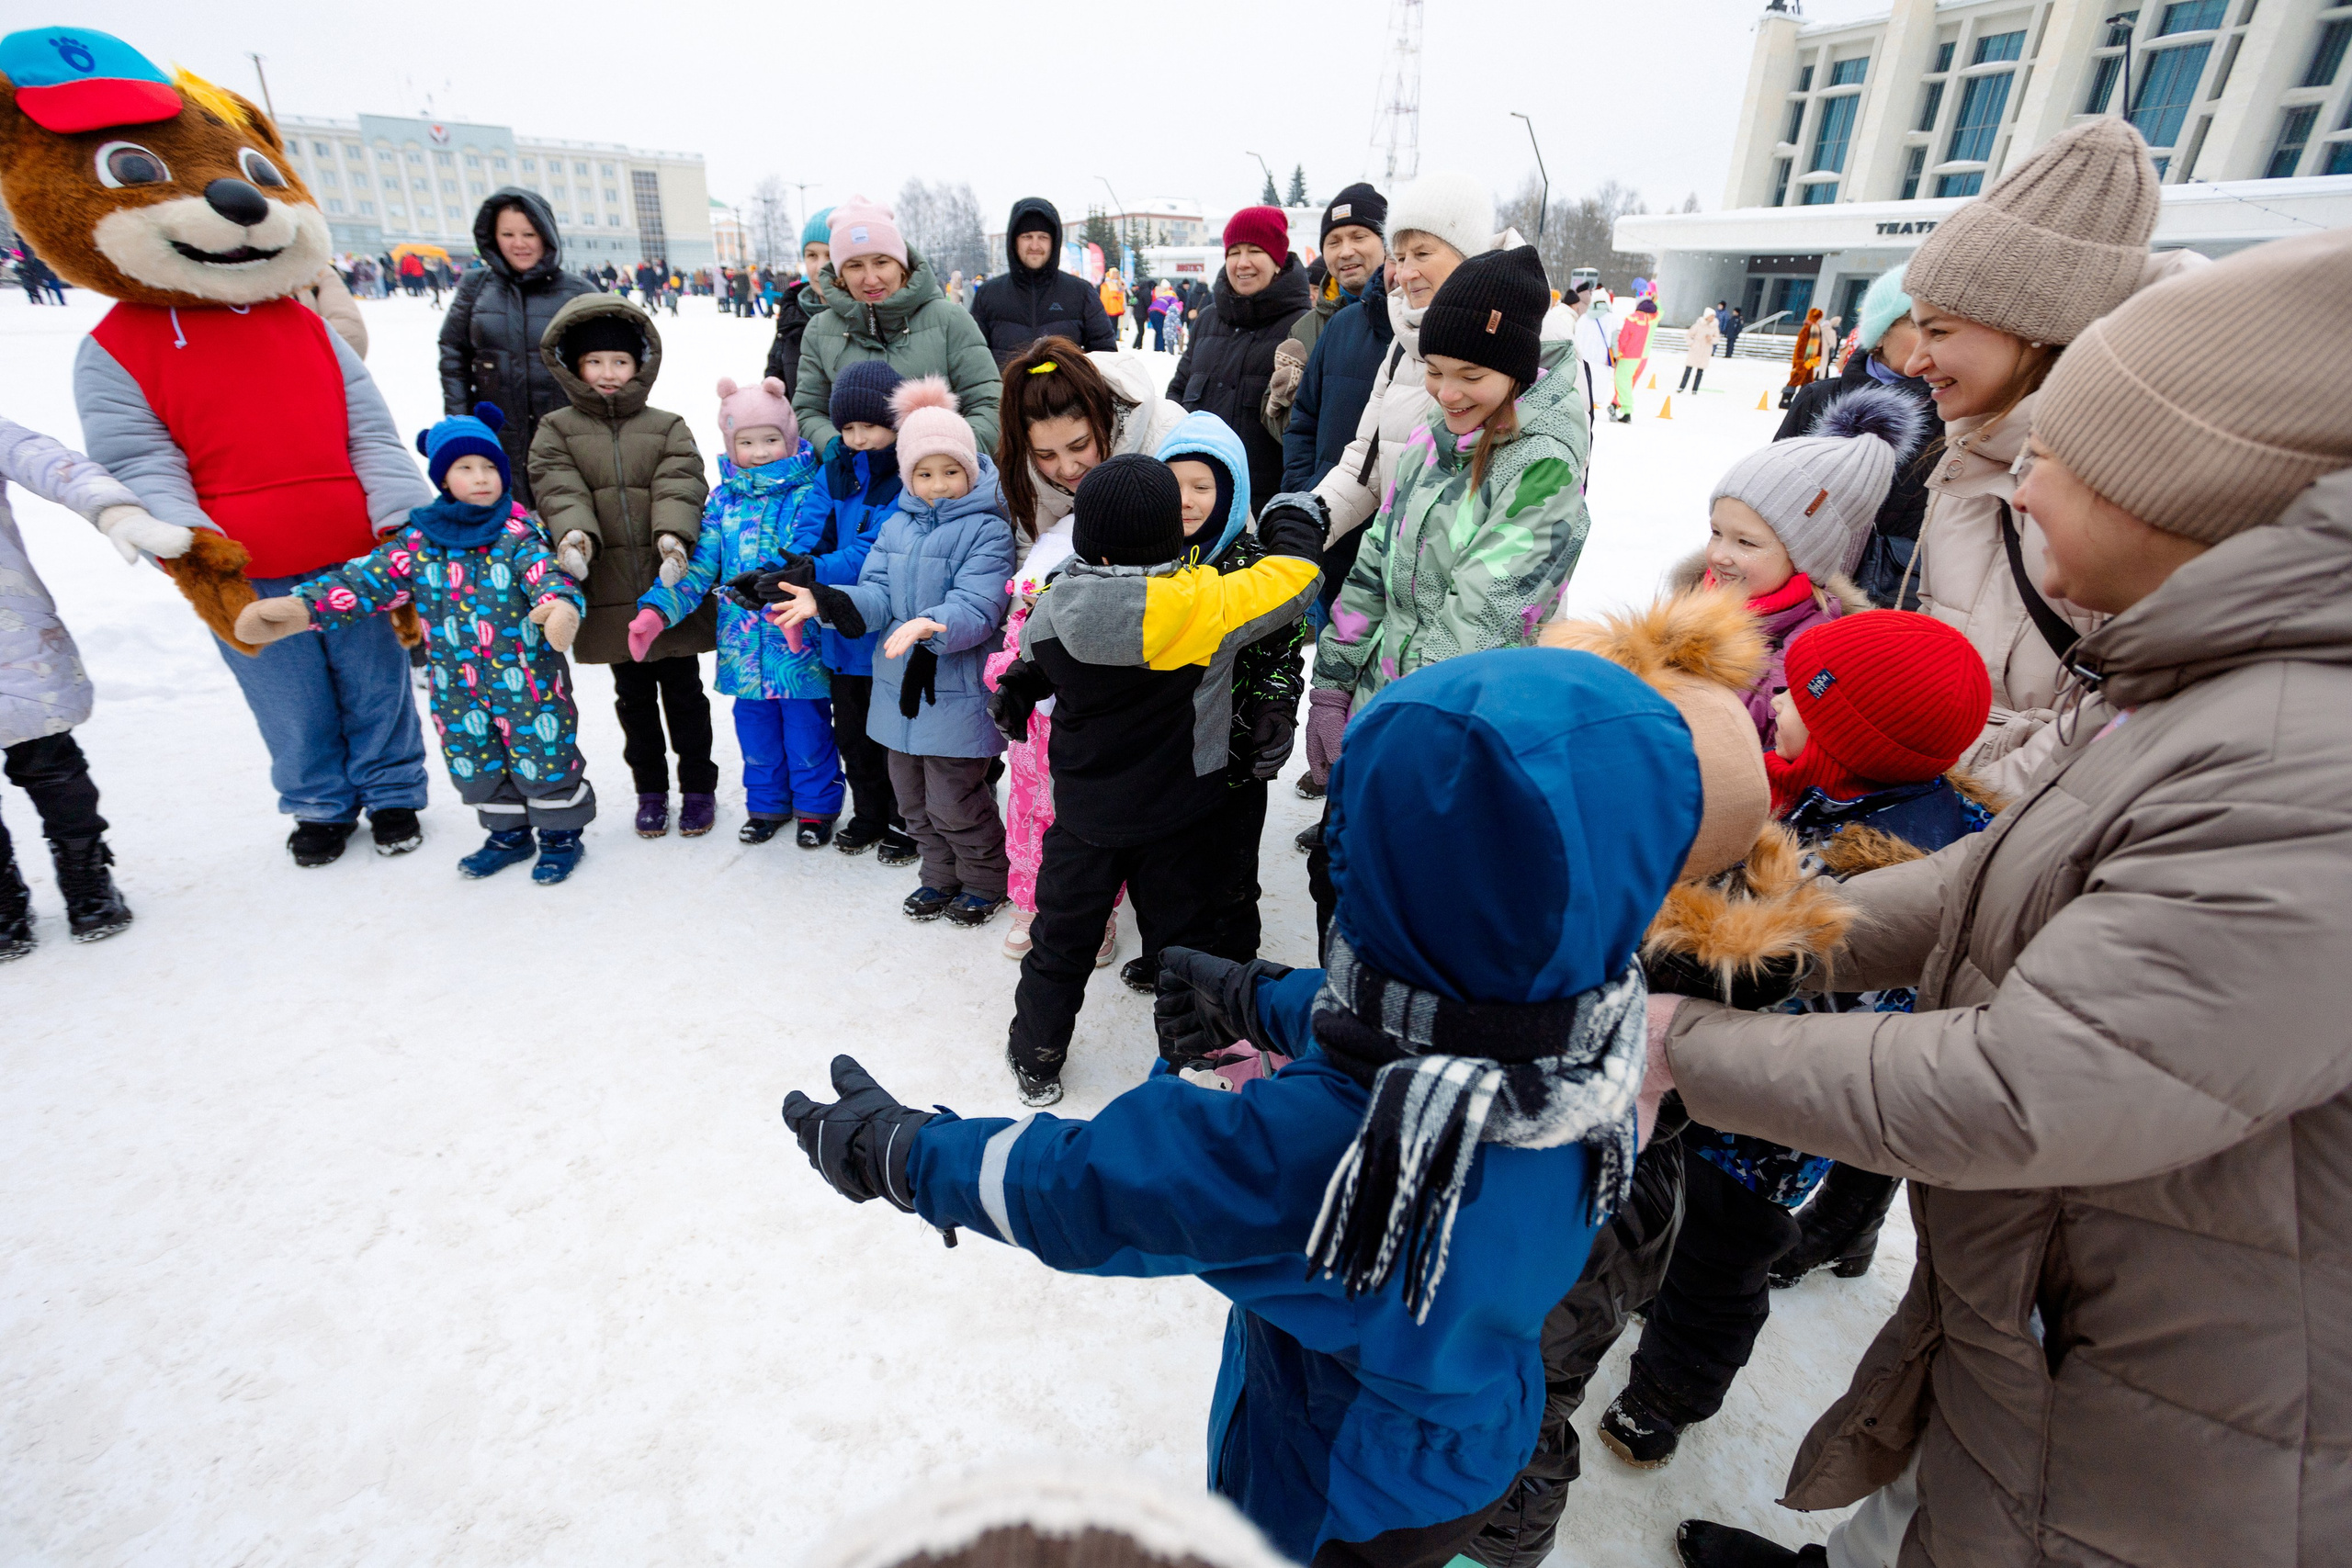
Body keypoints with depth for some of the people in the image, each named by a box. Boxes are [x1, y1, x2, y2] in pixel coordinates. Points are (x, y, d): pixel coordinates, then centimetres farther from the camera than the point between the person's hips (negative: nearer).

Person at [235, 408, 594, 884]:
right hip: (457, 687, 5)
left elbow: (547, 572, -25)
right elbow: (371, 578, -3)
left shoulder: (520, 533, -8)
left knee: (544, 757, 3)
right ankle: (508, 833, 35)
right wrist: (302, 606, -17)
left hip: (528, 679, -5)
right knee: (474, 764, 16)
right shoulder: (420, 539, 2)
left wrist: (560, 605, -49)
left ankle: (561, 832, 23)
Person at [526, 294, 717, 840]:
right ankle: (650, 789, 26)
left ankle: (698, 786, 23)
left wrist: (672, 535, -27)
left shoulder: (667, 427, 6)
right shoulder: (557, 430, 8)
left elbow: (681, 486, -8)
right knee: (634, 698, 13)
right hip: (610, 591, 1)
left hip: (672, 589, -1)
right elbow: (558, 488, -7)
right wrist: (574, 532, -27)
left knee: (684, 693, 9)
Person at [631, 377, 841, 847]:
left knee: (807, 730, 6)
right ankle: (766, 804, 35)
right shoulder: (724, 499, 8)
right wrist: (656, 610, -4)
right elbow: (698, 567, 7)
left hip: (799, 644, -5)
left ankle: (816, 807, 25)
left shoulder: (809, 494, -6)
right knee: (755, 729, 17)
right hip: (743, 645, 5)